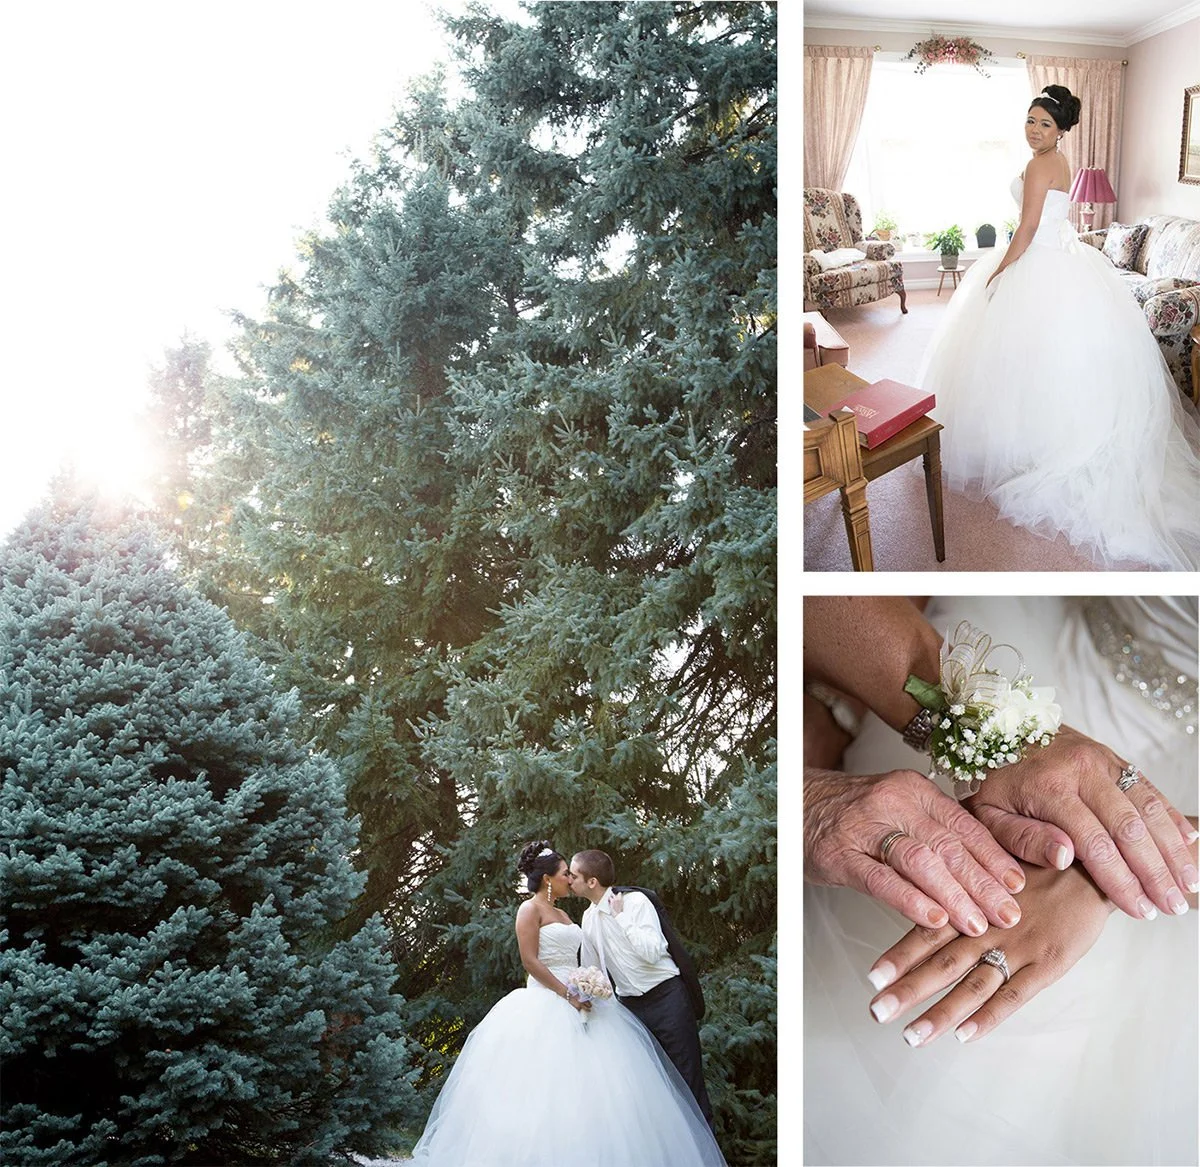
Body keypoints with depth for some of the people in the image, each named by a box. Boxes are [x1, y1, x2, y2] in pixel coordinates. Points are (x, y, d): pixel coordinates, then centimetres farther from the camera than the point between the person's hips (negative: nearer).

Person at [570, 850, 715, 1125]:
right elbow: (591, 971, 18)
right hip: (630, 1006, 6)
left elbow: (652, 952, -22)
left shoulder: (635, 900, -11)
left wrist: (621, 916, -17)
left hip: (665, 997, -6)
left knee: (687, 1075, -3)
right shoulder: (589, 918, 8)